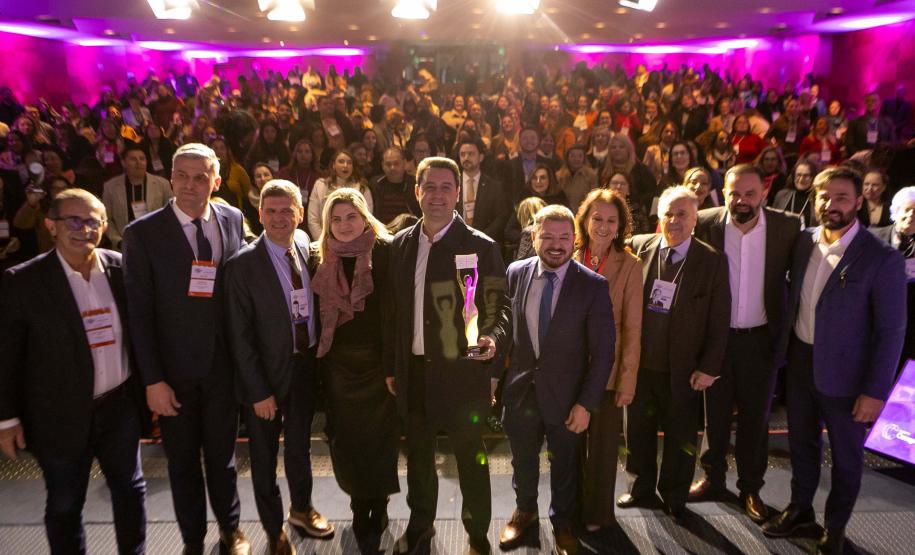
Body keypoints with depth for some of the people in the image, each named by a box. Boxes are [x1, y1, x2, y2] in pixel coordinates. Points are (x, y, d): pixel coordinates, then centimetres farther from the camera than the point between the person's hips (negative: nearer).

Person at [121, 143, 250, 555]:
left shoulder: (234, 220, -2)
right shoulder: (143, 233, -10)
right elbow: (139, 313, -9)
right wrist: (153, 380, -11)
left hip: (223, 365, 2)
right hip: (175, 370, -1)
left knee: (222, 453, 17)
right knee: (182, 460, 16)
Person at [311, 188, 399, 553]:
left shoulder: (385, 253, -7)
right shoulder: (323, 260, 6)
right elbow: (319, 311, 10)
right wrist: (319, 359, 6)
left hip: (377, 361, -4)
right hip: (339, 364, 4)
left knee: (378, 436, 3)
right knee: (346, 437, 10)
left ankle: (376, 510, 22)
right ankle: (361, 507, 30)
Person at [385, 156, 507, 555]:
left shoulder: (481, 247, -8)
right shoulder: (400, 245, 5)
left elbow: (497, 309, -5)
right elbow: (394, 310, 8)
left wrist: (490, 340, -25)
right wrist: (391, 366, 9)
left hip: (462, 370, -4)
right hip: (413, 371, 4)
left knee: (471, 458, 10)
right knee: (418, 454, 20)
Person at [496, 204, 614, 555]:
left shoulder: (593, 285, -13)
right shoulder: (516, 273, -5)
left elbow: (602, 351, -11)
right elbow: (505, 328, 2)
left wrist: (587, 403, -12)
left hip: (565, 395, -2)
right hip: (520, 390, 2)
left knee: (564, 464, 18)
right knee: (523, 460, 22)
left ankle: (562, 521, 46)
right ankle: (524, 511, 50)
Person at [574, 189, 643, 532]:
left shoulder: (629, 265, -8)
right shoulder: (570, 259, -1)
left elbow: (632, 328, -7)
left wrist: (627, 381, -9)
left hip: (608, 371, -2)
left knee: (603, 446, 12)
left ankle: (598, 513, 33)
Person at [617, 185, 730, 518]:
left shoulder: (712, 261, -5)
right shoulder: (638, 247, -1)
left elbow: (719, 321, -4)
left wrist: (709, 367, -7)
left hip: (683, 367, -2)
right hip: (639, 362, 2)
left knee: (680, 436, 14)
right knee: (638, 431, 17)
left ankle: (674, 496, 36)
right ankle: (641, 488, 39)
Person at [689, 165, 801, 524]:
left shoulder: (788, 227, -9)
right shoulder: (705, 224, -10)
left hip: (761, 339, 0)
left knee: (755, 418, 14)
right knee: (715, 414, 15)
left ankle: (751, 489, 32)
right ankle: (713, 480, 34)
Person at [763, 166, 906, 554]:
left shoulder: (882, 258, -17)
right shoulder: (803, 241, -3)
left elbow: (891, 330, -14)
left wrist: (876, 391, -15)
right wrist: (783, 350, 5)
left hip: (844, 373, -4)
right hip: (800, 363, 4)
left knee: (846, 456, 16)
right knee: (801, 443, 21)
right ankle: (800, 510, 42)